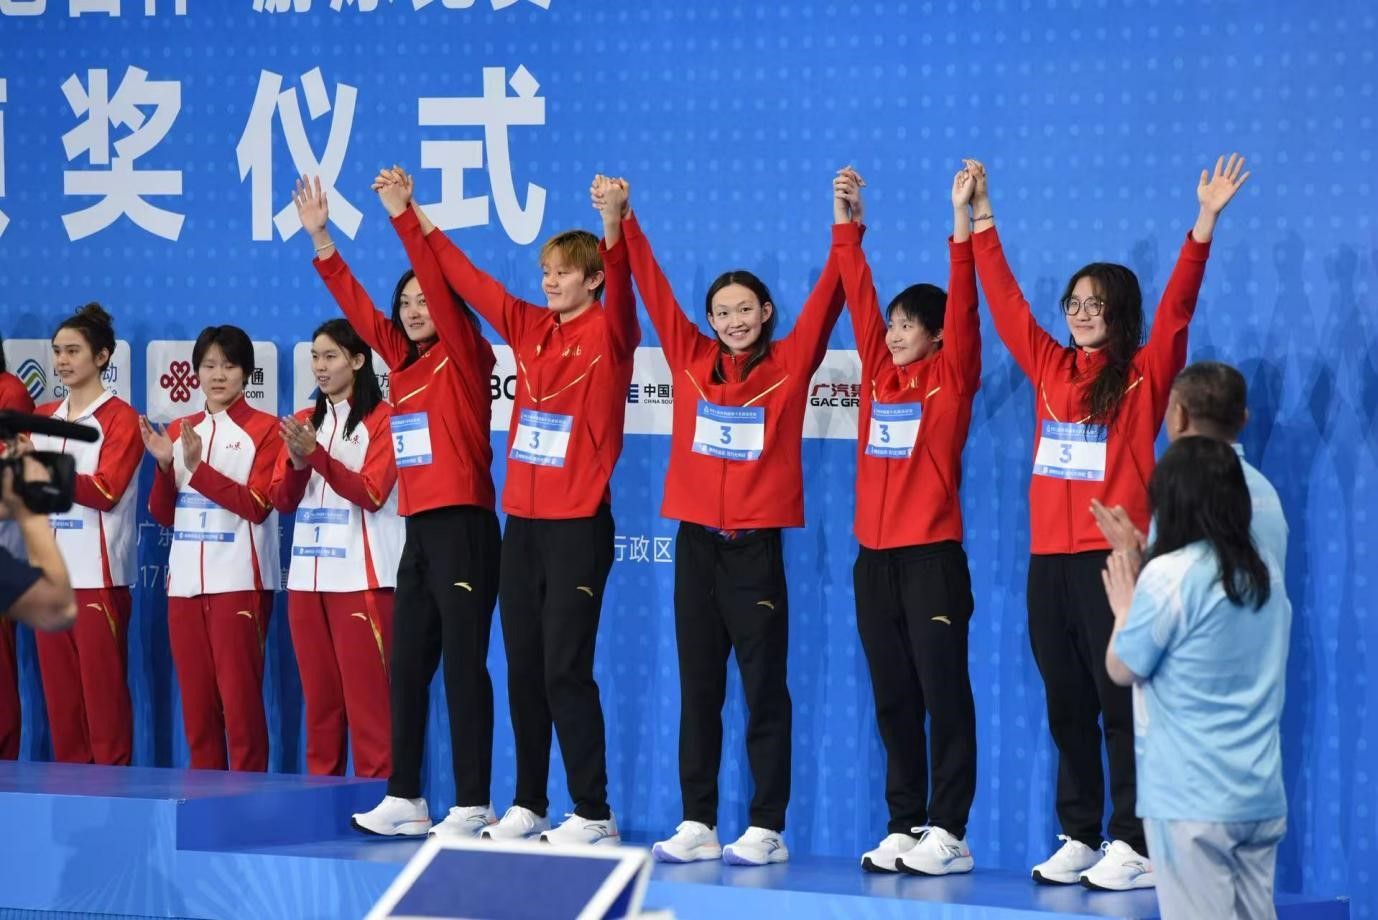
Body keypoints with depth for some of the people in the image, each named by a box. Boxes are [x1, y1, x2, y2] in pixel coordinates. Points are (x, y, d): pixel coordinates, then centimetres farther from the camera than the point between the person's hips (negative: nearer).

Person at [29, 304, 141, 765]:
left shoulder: (120, 419, -3)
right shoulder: (43, 418, 16)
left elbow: (106, 490, -14)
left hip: (98, 574, -6)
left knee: (103, 690, -6)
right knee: (58, 689, 6)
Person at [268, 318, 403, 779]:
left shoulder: (381, 419, -2)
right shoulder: (304, 421, 15)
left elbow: (372, 493, -11)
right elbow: (281, 500, 11)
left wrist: (317, 454, -18)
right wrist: (297, 464, -9)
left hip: (361, 576, -6)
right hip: (307, 575, 6)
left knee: (365, 688, -8)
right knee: (318, 690, 7)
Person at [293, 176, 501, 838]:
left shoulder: (463, 357, -4)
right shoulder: (402, 361, 14)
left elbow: (440, 288, -16)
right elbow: (356, 306, 16)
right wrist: (320, 238, 10)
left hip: (463, 529, -8)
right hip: (419, 532, 8)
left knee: (463, 665, -7)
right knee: (406, 666, 8)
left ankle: (473, 807, -5)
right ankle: (404, 799, 13)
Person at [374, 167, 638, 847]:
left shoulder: (607, 334, -5)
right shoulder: (528, 328, 10)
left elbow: (618, 285, -25)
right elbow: (462, 277, 15)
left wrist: (614, 227, -42)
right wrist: (407, 216, 14)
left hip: (578, 526, -6)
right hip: (522, 522, 6)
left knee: (565, 669, -7)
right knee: (523, 668, 9)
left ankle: (593, 813, -1)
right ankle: (529, 804, 17)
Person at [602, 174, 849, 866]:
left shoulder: (788, 365, 1)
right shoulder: (691, 361, 9)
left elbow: (827, 300, -5)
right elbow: (653, 290, 9)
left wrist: (846, 231, -14)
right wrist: (624, 223, 6)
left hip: (756, 545, -4)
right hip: (696, 542, 4)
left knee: (763, 686, 0)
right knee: (697, 688, 6)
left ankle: (766, 829, 1)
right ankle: (698, 823, 10)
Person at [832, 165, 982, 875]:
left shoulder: (951, 379, -1)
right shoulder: (878, 375, 11)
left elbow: (962, 304, -10)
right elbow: (859, 299, 11)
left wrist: (962, 221, -16)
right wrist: (847, 228, 6)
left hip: (932, 557, -6)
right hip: (874, 556, 6)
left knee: (943, 693, -4)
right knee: (893, 698, 8)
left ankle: (947, 831, -3)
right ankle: (903, 826, 13)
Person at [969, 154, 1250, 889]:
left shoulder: (1144, 378, 0)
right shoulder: (1050, 369, 12)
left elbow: (1176, 308, -10)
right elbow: (1004, 302, 16)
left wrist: (1204, 223, -18)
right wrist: (981, 221, 16)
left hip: (1113, 559, -5)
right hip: (1050, 561, 5)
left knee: (1122, 704, -5)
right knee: (1067, 707, 8)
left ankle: (1133, 847, -5)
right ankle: (1078, 839, 14)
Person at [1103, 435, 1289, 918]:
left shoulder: (1170, 575, -13)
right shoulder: (1267, 571, 8)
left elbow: (1122, 669, -3)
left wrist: (1124, 608, 13)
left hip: (1192, 799, -7)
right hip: (1262, 795, 7)